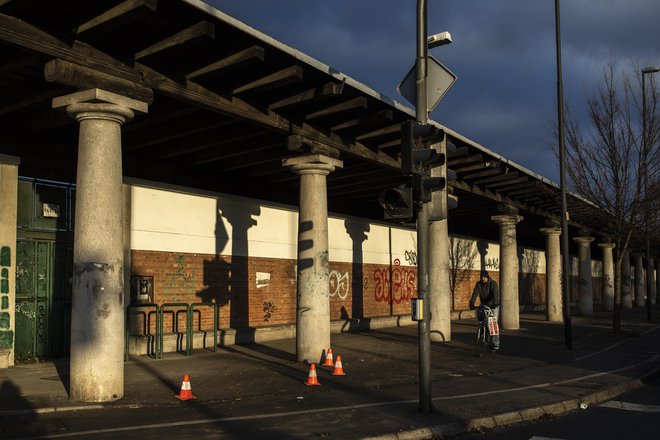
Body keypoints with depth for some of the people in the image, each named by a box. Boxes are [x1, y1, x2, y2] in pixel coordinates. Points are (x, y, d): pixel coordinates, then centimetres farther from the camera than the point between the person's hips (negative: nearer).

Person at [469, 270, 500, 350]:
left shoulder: (493, 283, -18)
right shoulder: (478, 284, -8)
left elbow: (495, 294, -33)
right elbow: (475, 294, -20)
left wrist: (494, 303, -50)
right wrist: (471, 303, -36)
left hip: (493, 305, -4)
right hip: (484, 304, 4)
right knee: (479, 314, -24)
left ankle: (496, 344, 0)